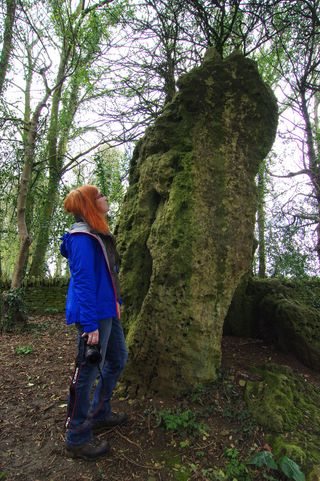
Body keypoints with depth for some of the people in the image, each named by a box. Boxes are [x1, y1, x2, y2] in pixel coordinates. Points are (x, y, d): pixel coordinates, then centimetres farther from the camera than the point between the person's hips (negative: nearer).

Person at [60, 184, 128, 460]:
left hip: (107, 312, 10)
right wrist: (90, 325, -22)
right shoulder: (82, 237, -17)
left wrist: (117, 305, 21)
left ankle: (99, 415, 37)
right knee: (88, 371, 2)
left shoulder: (99, 234, 13)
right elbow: (83, 282, -22)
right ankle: (77, 438, 21)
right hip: (93, 315, -10)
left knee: (118, 358, 20)